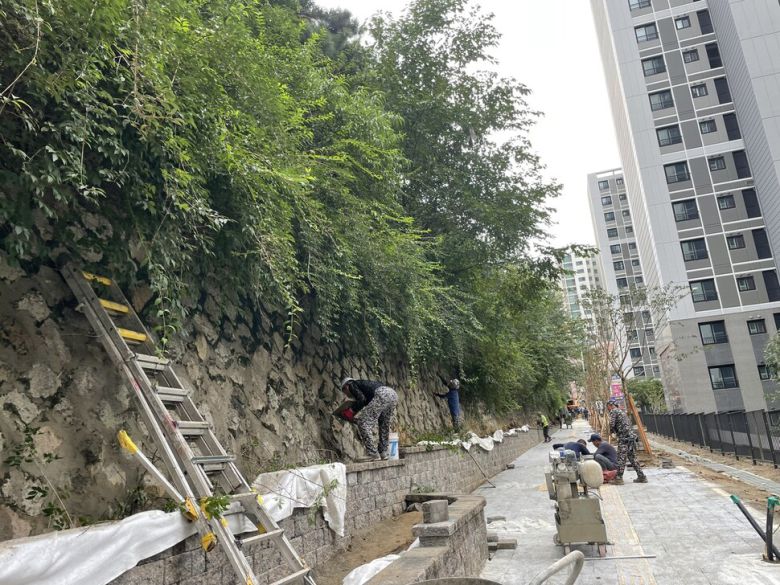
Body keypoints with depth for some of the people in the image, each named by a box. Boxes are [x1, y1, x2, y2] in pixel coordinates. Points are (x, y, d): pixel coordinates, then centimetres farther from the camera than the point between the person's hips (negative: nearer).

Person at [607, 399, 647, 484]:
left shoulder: (613, 411, -3)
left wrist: (611, 431, 7)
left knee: (621, 458, -6)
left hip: (624, 438, -9)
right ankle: (641, 477, 16)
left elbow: (612, 425, -13)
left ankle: (619, 478, -5)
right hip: (631, 437, 9)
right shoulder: (622, 412, 24)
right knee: (632, 458, 14)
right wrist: (615, 431, 18)